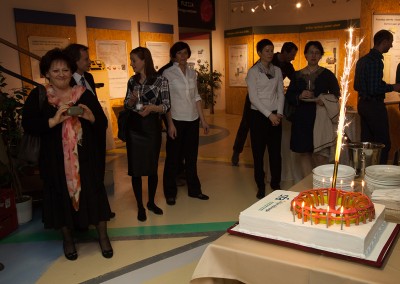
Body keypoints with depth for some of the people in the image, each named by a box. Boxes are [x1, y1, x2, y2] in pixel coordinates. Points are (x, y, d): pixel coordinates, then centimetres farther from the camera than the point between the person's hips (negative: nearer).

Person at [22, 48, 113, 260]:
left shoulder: (84, 95, 2)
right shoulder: (37, 96, 0)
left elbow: (103, 124, 1)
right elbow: (28, 125, -10)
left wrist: (91, 117, -20)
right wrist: (54, 121, -24)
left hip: (86, 157, 1)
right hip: (55, 159, 0)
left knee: (94, 192, 3)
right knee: (62, 196, 10)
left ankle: (103, 236, 21)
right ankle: (67, 238, 31)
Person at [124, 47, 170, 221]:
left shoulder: (160, 80, -6)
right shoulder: (132, 81, 7)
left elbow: (166, 106, -7)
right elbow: (126, 105, 11)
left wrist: (151, 107, -24)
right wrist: (132, 100, -11)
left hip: (152, 127, -3)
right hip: (134, 127, 3)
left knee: (152, 167, 9)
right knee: (135, 169, 3)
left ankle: (151, 202, 29)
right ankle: (140, 207, 18)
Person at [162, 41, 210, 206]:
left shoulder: (192, 73, 9)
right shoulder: (168, 73, -6)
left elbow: (196, 97, 11)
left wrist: (203, 120, 8)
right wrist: (170, 124, -14)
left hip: (193, 120, 5)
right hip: (176, 120, -4)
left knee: (191, 156, 13)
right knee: (173, 157, 5)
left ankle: (194, 189, 27)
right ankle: (170, 193, 19)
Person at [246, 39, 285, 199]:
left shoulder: (277, 71, 9)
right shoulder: (253, 72, -4)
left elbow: (281, 93, 8)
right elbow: (253, 98, -10)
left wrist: (279, 113, -6)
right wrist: (269, 115, -14)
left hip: (275, 116, 4)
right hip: (258, 115, -4)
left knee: (275, 151, 7)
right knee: (259, 152, 2)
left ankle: (276, 184, 20)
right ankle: (261, 187, 13)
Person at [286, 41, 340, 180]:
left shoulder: (327, 74, 6)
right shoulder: (297, 75, 11)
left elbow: (336, 94, 4)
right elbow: (289, 96, 10)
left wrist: (324, 100, -16)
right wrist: (299, 96, -11)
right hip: (302, 118, 2)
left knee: (320, 155, -8)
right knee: (303, 152, 3)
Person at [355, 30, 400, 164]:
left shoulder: (362, 60, 13)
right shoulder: (376, 60, -17)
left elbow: (356, 86, 19)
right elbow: (374, 89, -23)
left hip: (363, 103, 10)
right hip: (374, 106, -10)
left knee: (366, 142, 15)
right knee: (383, 143, -4)